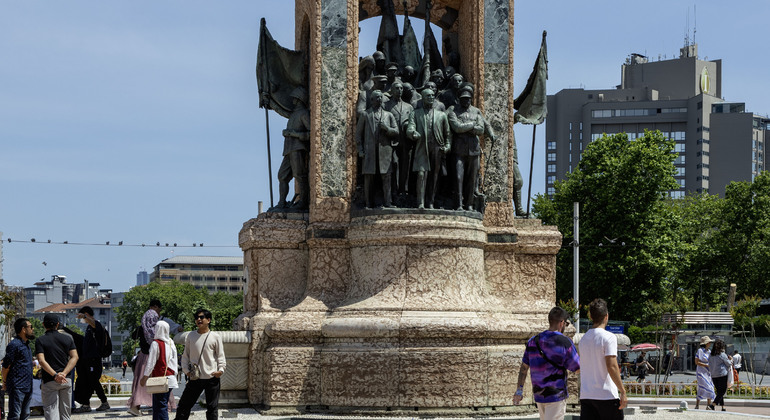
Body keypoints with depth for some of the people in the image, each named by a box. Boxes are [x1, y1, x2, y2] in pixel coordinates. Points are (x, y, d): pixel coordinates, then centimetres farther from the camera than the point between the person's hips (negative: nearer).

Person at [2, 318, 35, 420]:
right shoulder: (14, 344, -13)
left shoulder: (26, 344, 17)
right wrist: (5, 382, -7)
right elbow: (6, 365, -13)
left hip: (27, 387, 9)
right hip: (17, 387, -9)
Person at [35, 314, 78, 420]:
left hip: (49, 381, -4)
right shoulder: (68, 338, 7)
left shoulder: (40, 341, -3)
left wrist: (55, 375, -21)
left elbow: (42, 361, -15)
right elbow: (74, 357, -3)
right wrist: (64, 373, -12)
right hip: (67, 380, 4)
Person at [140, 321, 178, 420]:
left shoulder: (156, 343, -10)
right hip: (171, 378, 7)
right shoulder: (171, 343, 9)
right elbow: (175, 362, 14)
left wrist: (144, 378, -4)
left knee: (160, 406, -7)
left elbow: (151, 363, -10)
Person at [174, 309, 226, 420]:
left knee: (212, 408, 5)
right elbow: (185, 355, 11)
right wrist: (186, 370, -4)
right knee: (184, 405, 1)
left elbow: (220, 355, 4)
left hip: (212, 378, -2)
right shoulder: (190, 336, 7)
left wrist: (221, 370, -12)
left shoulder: (215, 337, 1)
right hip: (195, 378, 2)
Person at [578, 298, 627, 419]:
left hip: (586, 395, 5)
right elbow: (611, 367, -17)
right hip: (607, 395, -5)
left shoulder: (583, 339, 12)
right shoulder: (608, 337, -9)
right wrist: (622, 392, -13)